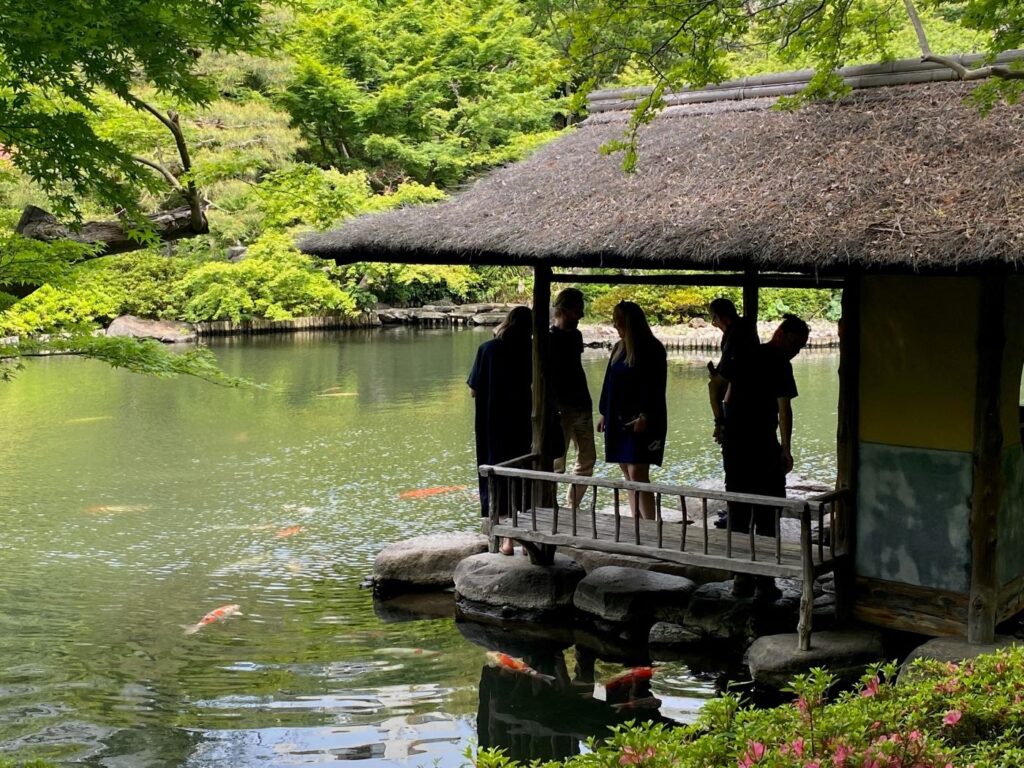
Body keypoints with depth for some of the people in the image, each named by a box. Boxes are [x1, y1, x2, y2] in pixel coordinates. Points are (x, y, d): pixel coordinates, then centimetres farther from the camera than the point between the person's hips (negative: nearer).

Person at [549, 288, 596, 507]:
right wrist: (552, 409, -19)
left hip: (582, 407, 8)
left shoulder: (575, 335, 13)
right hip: (562, 409, -8)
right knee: (557, 462, -5)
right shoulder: (550, 338, -11)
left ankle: (572, 506, 19)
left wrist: (586, 400, 15)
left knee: (588, 458, 10)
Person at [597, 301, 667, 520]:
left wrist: (645, 416, -20)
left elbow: (655, 386, -14)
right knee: (627, 472, 8)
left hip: (641, 421, -8)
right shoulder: (619, 348, 13)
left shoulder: (652, 349, -9)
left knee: (637, 472, -14)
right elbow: (609, 382, 17)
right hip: (618, 420, 8)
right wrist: (604, 413, 15)